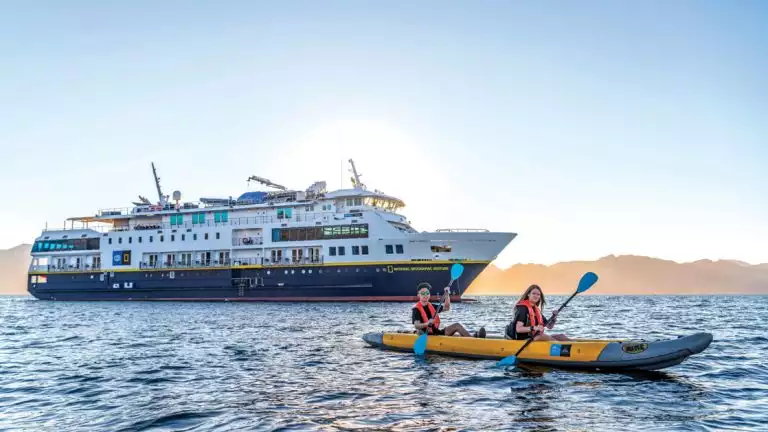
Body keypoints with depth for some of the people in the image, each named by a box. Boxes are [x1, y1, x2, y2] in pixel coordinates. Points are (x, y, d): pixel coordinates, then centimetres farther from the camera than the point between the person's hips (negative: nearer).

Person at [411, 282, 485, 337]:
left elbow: (446, 308, 18)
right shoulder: (416, 309, -8)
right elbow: (416, 325, -20)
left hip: (436, 332, 8)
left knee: (456, 326, -12)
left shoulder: (431, 306, 15)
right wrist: (427, 324, -39)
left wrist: (447, 295, 5)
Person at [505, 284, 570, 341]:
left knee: (561, 336, 0)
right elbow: (518, 329, -21)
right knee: (543, 336, -33)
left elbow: (549, 326, 17)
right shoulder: (523, 308, -11)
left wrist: (553, 319, -3)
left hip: (535, 338, 9)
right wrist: (534, 328, -33)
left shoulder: (536, 310, 16)